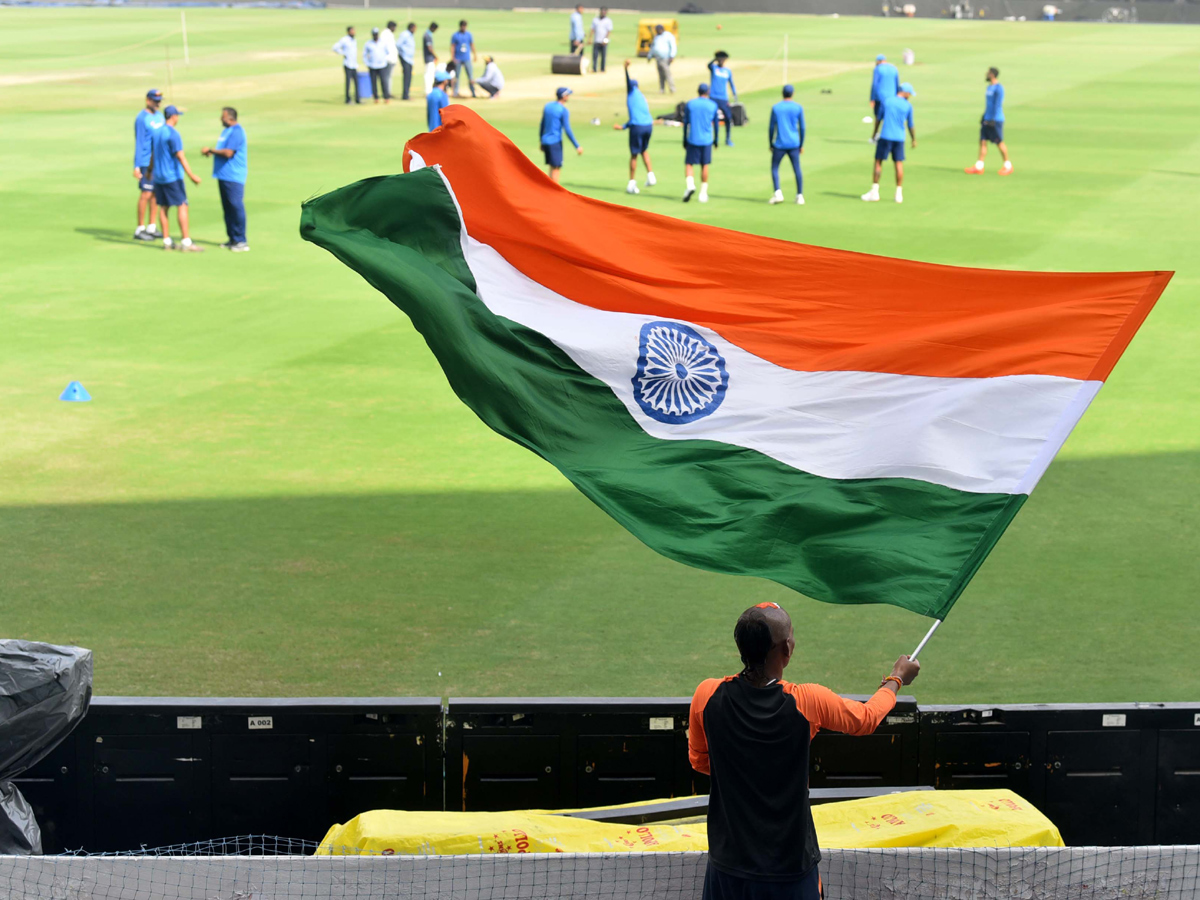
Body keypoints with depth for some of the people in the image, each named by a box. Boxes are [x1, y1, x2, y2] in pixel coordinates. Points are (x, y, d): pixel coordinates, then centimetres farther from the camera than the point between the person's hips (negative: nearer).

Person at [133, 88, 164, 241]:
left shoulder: (159, 116, 13)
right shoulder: (142, 118, -10)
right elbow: (138, 143, -11)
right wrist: (136, 166, -15)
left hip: (160, 161, 7)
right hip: (147, 163, -7)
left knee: (156, 194, 8)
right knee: (146, 194, -6)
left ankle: (152, 227, 15)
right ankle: (139, 230, 0)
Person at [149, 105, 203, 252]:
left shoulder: (156, 133, 11)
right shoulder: (173, 134, -14)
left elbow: (153, 154, 22)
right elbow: (180, 156, -21)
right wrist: (191, 175, -23)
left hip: (158, 177, 9)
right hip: (173, 177, -9)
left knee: (163, 207, 10)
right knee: (182, 206, -8)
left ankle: (166, 241, 12)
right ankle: (186, 242, -14)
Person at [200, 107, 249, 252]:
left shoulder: (236, 132, -14)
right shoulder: (226, 131, 17)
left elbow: (228, 153, -21)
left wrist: (210, 150, -9)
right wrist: (211, 152, 6)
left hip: (234, 177, -10)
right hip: (224, 176, 10)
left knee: (236, 207, -9)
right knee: (228, 208, 12)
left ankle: (241, 241, -7)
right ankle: (232, 239, 18)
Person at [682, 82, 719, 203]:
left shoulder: (690, 104, 2)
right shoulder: (713, 105, 2)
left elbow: (686, 123, 4)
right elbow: (716, 124, 8)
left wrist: (684, 140, 12)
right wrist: (716, 139, 20)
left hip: (692, 140, -1)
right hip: (707, 140, 1)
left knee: (688, 163, 5)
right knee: (705, 165, 8)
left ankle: (690, 185, -20)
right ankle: (703, 193, 8)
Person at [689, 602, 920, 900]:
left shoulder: (707, 696, -12)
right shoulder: (807, 701, -18)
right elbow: (865, 719, 4)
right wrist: (897, 679, 23)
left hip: (728, 865, 2)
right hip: (790, 871, -2)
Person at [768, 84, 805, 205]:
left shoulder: (775, 108, -1)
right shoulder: (798, 108, 1)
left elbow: (771, 128, 1)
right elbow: (802, 128, 3)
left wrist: (771, 144, 11)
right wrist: (801, 145, 12)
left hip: (779, 144, -1)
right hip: (794, 144, 1)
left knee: (774, 168, 9)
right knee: (797, 169, 8)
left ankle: (778, 193, -8)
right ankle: (800, 196, 5)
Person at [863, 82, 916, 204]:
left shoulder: (887, 101, 3)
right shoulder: (908, 106, -1)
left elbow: (879, 119, 9)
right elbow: (910, 125, 4)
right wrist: (914, 140, 17)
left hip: (885, 136, 0)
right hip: (899, 138, 0)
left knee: (878, 162, 5)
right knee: (899, 164, 6)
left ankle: (874, 191, 0)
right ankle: (899, 194, 6)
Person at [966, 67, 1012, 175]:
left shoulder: (999, 88, -14)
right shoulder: (989, 87, 15)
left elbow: (998, 105, -18)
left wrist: (993, 119, -22)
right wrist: (984, 117, 21)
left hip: (996, 120, -9)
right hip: (987, 119, 9)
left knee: (999, 142, -2)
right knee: (982, 141, 2)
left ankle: (1008, 166, 11)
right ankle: (979, 167, 0)